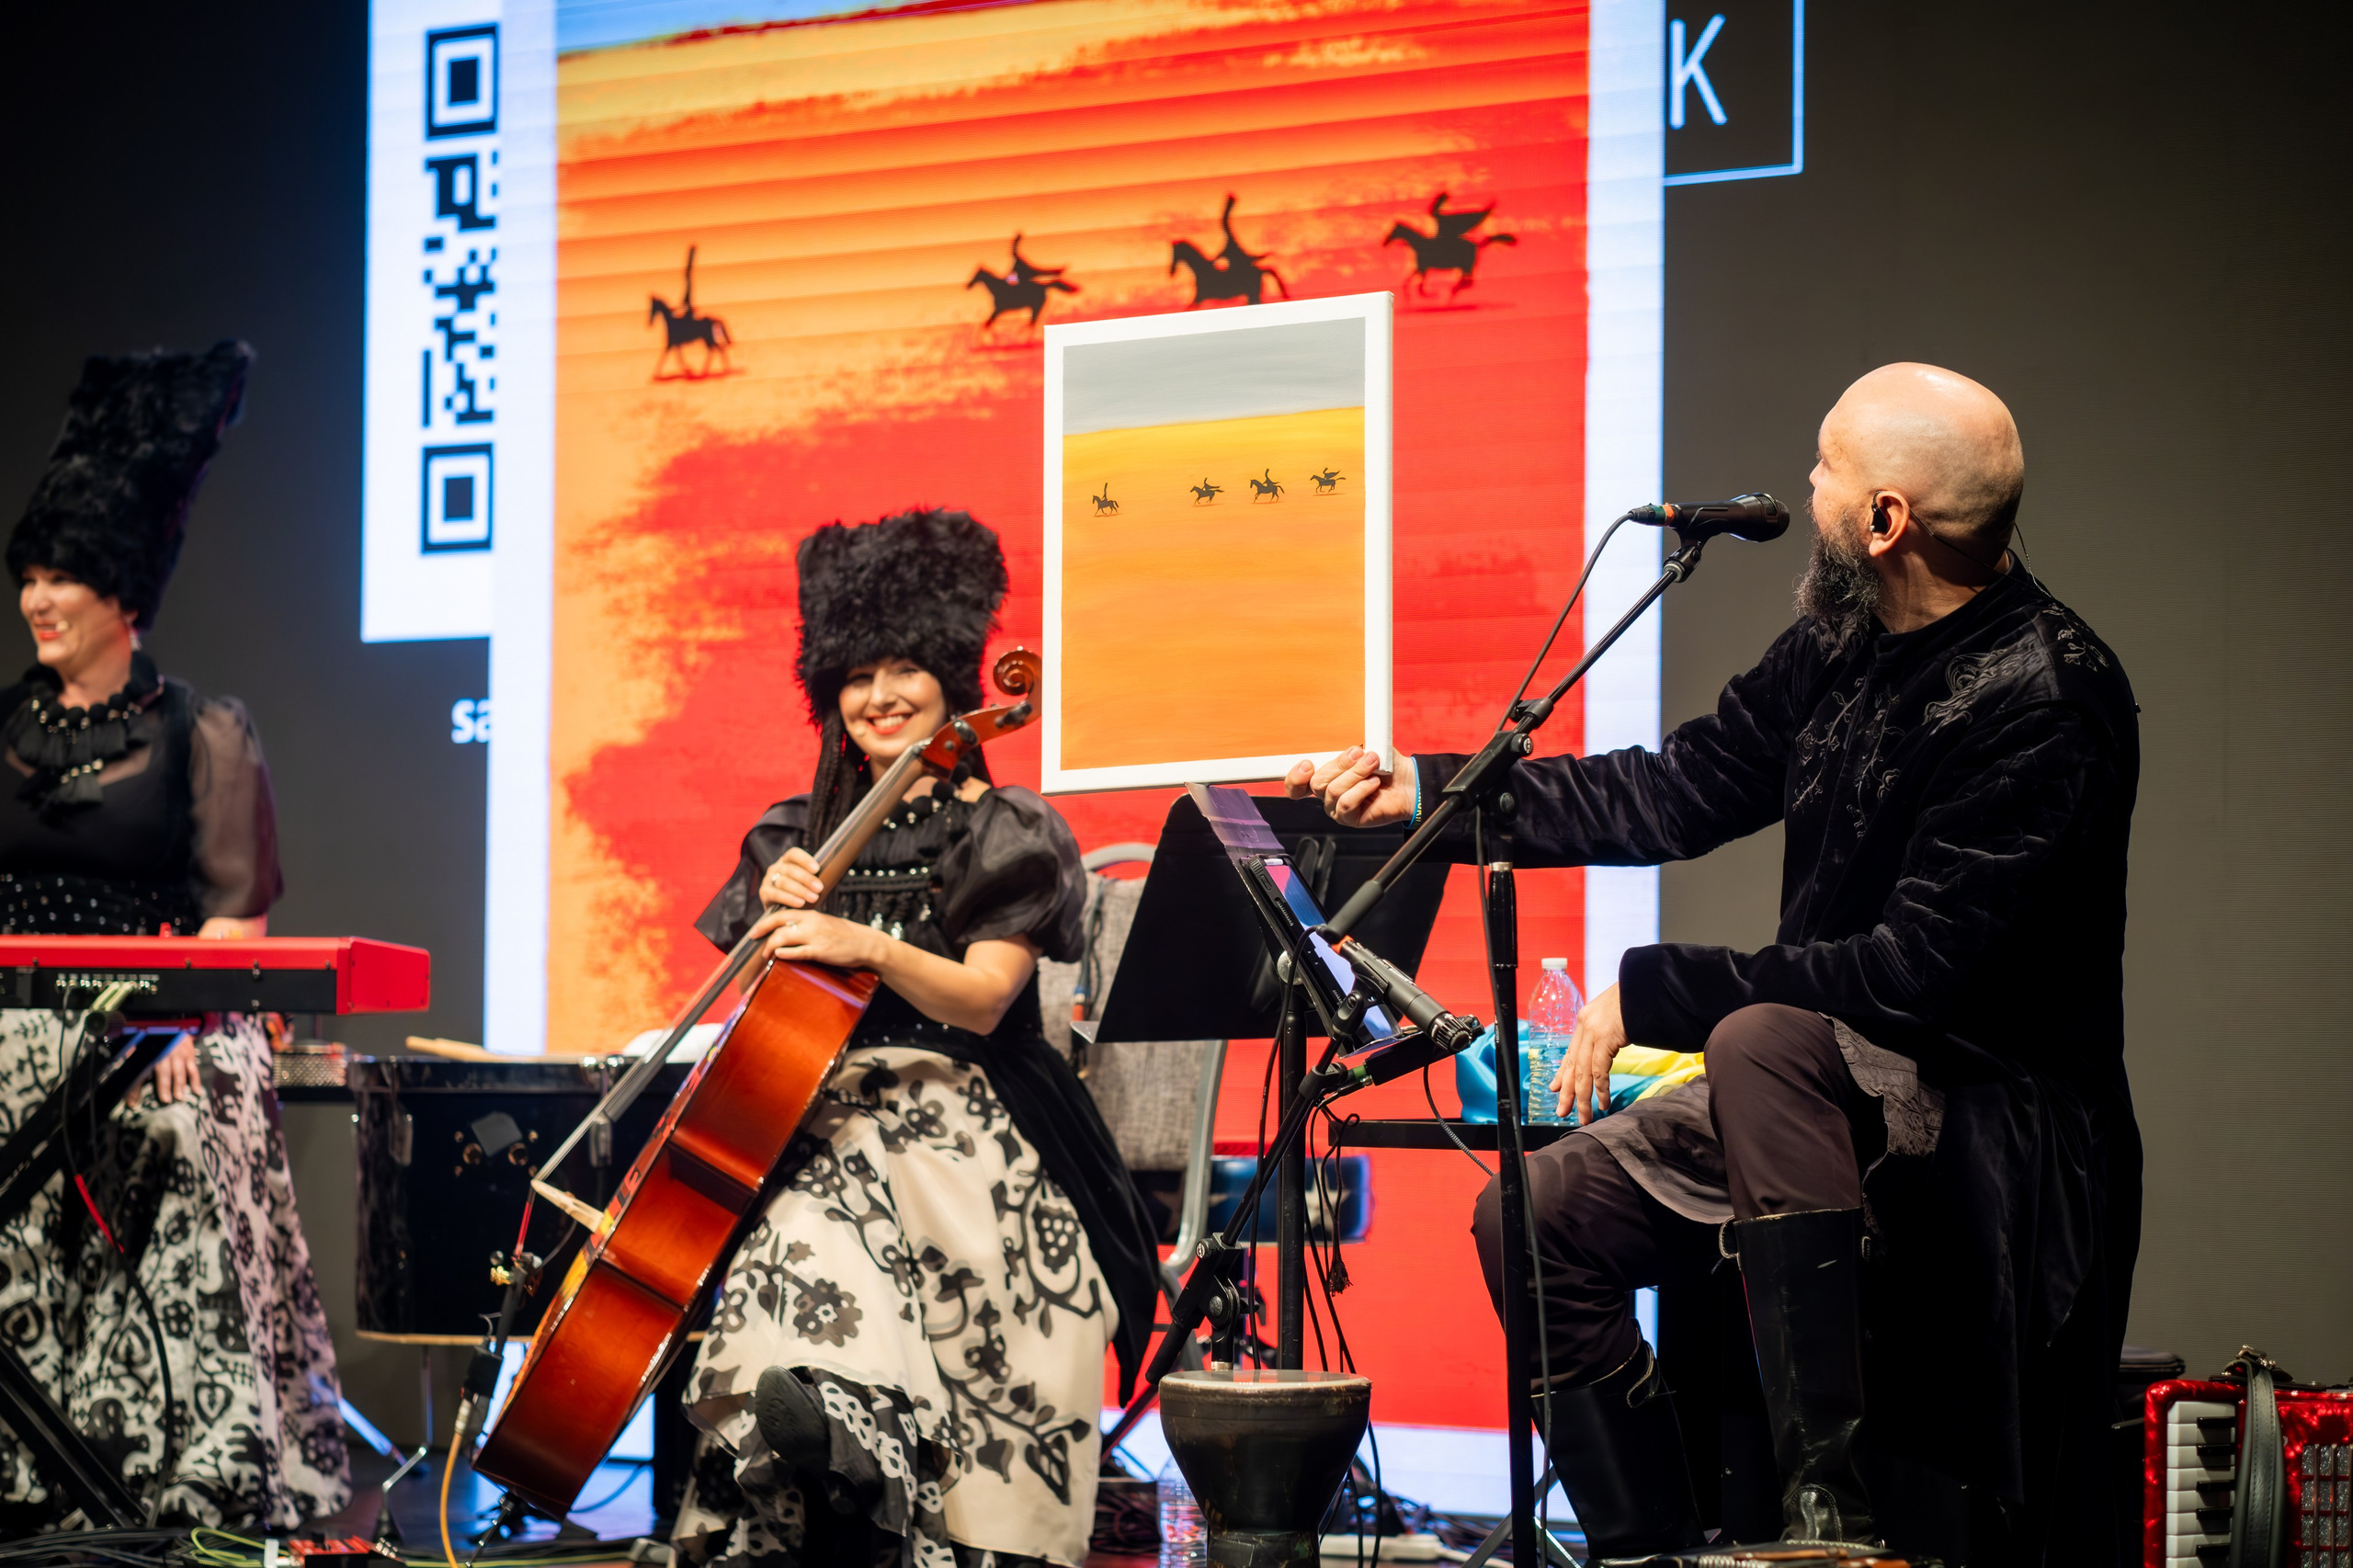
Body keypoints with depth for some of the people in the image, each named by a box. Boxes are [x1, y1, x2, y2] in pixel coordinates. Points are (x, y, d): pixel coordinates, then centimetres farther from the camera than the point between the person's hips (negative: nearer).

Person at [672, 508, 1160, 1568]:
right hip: (820, 1122, 3)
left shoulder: (1008, 834, 5)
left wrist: (870, 946, -25)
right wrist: (771, 920, -4)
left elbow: (981, 999, -9)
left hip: (958, 1130, -3)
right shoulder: (800, 836, 17)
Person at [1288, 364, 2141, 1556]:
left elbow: (1917, 975, -26)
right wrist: (1422, 790, 10)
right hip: (1825, 1086, 9)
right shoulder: (1840, 644, 4)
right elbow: (1674, 795, 13)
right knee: (1536, 1213, -1)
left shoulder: (2043, 702, -22)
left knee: (1761, 1037, -36)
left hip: (1992, 1120, -9)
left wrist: (1651, 992, -20)